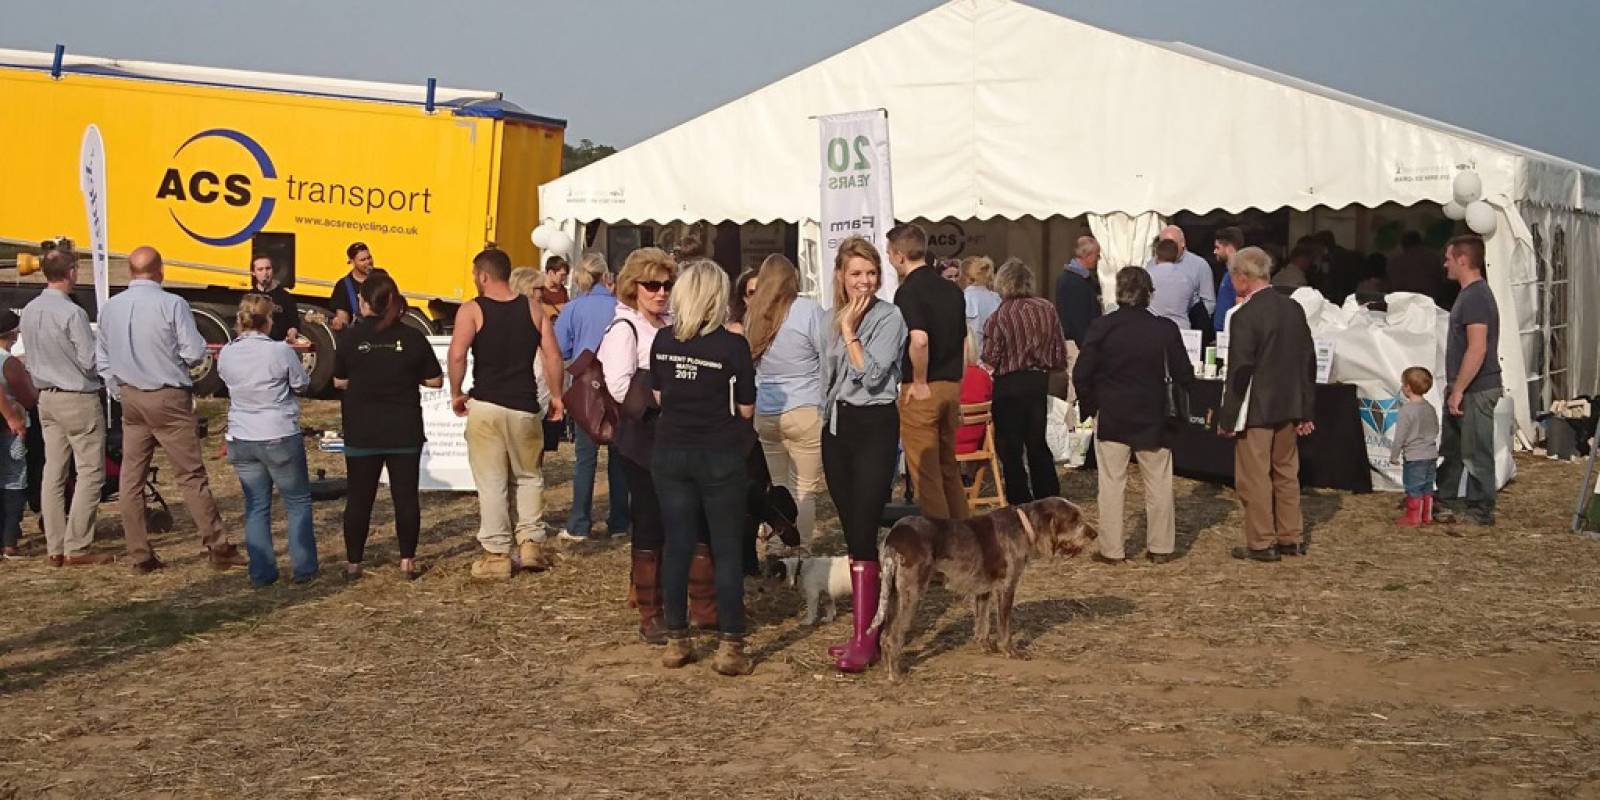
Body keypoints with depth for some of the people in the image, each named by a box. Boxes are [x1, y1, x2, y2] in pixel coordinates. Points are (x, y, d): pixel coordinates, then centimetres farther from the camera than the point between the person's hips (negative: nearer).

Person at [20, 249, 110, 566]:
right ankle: (76, 548, -5)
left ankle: (55, 547, 12)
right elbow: (90, 362, -17)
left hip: (47, 398, 8)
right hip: (78, 399, -8)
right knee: (90, 472, -2)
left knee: (53, 472, 9)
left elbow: (31, 357, 13)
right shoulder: (72, 313, -20)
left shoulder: (29, 312, 4)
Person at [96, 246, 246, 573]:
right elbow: (196, 354, -13)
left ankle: (139, 555, 12)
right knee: (191, 476, 1)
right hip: (168, 399, -5)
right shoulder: (171, 304, -13)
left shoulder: (110, 307, 3)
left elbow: (102, 359, 9)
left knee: (130, 479, 9)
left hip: (130, 399, 5)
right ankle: (218, 548, 5)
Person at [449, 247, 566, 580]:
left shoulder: (472, 310, -4)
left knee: (491, 483, 3)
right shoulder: (533, 308, 6)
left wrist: (456, 394, -4)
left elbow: (457, 354, -17)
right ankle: (531, 542, 16)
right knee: (528, 476, 20)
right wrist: (556, 395, 11)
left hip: (485, 405, -3)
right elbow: (553, 355, 1)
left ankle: (496, 554, 4)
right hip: (525, 406, 3)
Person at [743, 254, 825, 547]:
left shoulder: (752, 315, 7)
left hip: (764, 414, 5)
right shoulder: (808, 309, -9)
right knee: (804, 490, 1)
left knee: (777, 487, 15)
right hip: (805, 412, -5)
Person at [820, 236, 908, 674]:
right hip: (836, 427, 7)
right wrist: (826, 424, 18)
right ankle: (868, 626, 15)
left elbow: (871, 375, -17)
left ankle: (864, 639, -12)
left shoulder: (889, 317, -8)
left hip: (874, 427, -7)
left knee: (863, 530, -12)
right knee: (852, 530, 8)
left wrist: (850, 332, -12)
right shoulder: (835, 320, 11)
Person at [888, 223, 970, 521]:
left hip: (922, 391, -8)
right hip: (951, 386, 8)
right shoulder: (952, 290, 11)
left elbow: (919, 340, -29)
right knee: (949, 468, 17)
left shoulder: (908, 291, -14)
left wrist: (920, 383, -16)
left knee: (925, 472, 0)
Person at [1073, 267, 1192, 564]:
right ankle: (1161, 547, 16)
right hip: (1153, 418, 1)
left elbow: (1081, 375, -7)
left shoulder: (1100, 328, -8)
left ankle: (1111, 550, 7)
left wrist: (1092, 406, 7)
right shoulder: (1165, 329, -6)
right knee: (1158, 484, 11)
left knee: (1111, 484, 5)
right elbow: (1183, 376, -2)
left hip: (1110, 417, 0)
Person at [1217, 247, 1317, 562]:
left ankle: (1261, 543, 6)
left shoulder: (1244, 316, -17)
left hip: (1255, 410, -7)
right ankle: (1292, 538, 23)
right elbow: (1308, 361, 9)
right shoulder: (1293, 308, 5)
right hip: (1288, 407, 7)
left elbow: (1239, 370, -17)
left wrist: (1227, 417, -10)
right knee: (1286, 473, 16)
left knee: (1253, 477, 2)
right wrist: (1306, 411, 15)